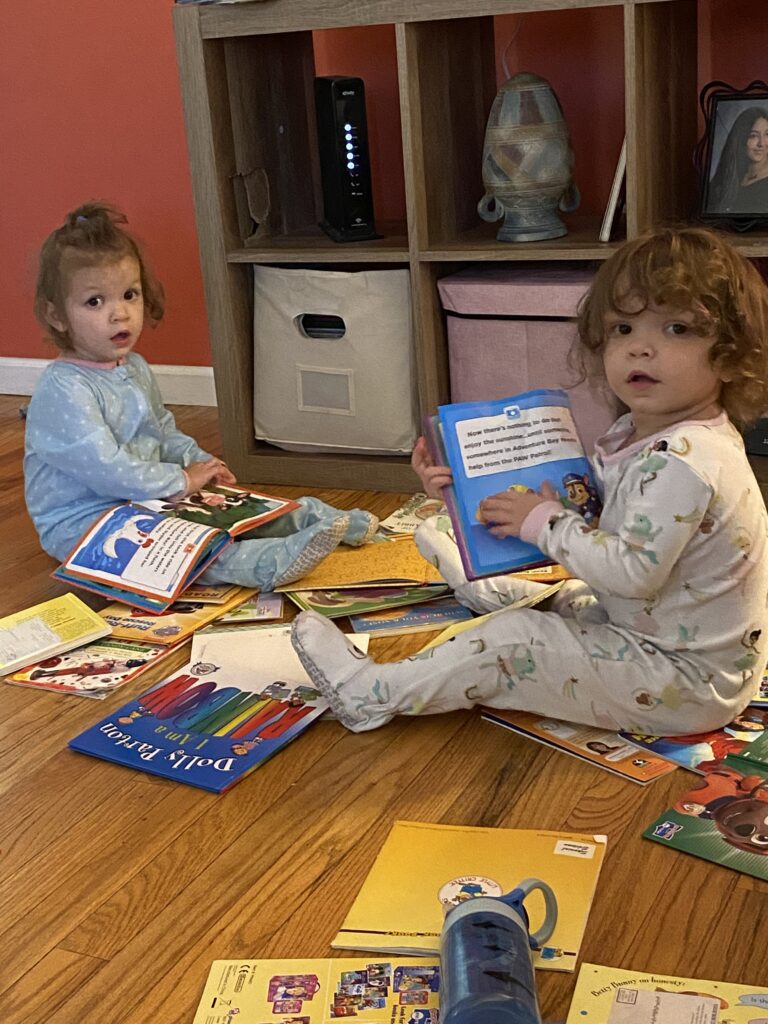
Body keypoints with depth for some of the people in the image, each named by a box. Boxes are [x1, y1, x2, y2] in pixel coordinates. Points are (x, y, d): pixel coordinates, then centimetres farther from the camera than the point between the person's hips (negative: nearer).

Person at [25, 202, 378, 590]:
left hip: (143, 500, 10)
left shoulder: (136, 369, 11)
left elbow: (164, 431, 24)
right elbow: (104, 466, -28)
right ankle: (271, 564, -48)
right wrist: (181, 481, -21)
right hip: (80, 522, -10)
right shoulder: (62, 390, -21)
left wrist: (198, 461, 5)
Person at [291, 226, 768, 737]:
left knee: (511, 639, -11)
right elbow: (581, 498, 13)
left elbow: (634, 569, -33)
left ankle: (370, 694, 3)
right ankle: (481, 587, 59)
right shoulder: (636, 435, 3)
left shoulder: (684, 460, -28)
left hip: (686, 684, -9)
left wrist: (545, 522, -20)